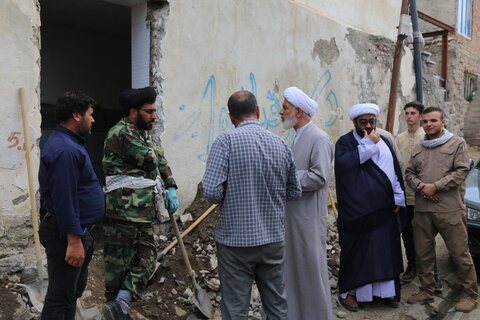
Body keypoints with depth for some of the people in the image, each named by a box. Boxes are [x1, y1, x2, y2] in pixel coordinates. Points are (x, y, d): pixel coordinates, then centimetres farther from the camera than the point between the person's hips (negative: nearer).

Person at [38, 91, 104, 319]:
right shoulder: (65, 150, -23)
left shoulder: (70, 143, 13)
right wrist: (74, 241, -25)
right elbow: (64, 200, -27)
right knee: (61, 296, 1)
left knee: (74, 290, 22)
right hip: (67, 233, -11)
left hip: (78, 230, 11)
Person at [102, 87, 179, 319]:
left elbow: (161, 162, 26)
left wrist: (171, 188, 10)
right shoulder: (120, 132, -11)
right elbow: (150, 158, -17)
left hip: (144, 213, 10)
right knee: (119, 264, 1)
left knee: (146, 261, 8)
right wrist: (154, 148, 7)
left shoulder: (144, 133, 19)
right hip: (123, 212, -10)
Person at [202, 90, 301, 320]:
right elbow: (294, 193, 8)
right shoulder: (281, 144, 1)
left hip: (235, 239, -4)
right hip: (273, 239, 4)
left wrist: (228, 200, 2)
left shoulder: (227, 140, -12)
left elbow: (211, 191, -19)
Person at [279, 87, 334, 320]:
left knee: (311, 269, 4)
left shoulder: (319, 139, -15)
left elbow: (319, 177, -23)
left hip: (308, 216, -9)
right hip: (293, 214, 9)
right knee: (295, 268, 17)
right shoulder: (298, 137, 12)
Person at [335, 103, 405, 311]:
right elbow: (343, 162, -23)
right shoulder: (345, 142, -2)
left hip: (384, 209, 5)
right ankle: (349, 291, 16)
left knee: (385, 248, 10)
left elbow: (395, 171, 14)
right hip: (357, 210, -5)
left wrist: (398, 198, 7)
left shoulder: (384, 142, 13)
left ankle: (386, 290, 24)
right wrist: (368, 143, -18)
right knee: (357, 250, 3)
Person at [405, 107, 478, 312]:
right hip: (422, 210, 5)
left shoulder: (456, 143, 0)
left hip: (450, 210, -5)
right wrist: (419, 186, -7)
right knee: (423, 253, 12)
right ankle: (427, 291, 27)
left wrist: (435, 186, -14)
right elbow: (410, 173, 14)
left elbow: (461, 172, -8)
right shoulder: (418, 148, 15)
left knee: (460, 253, 1)